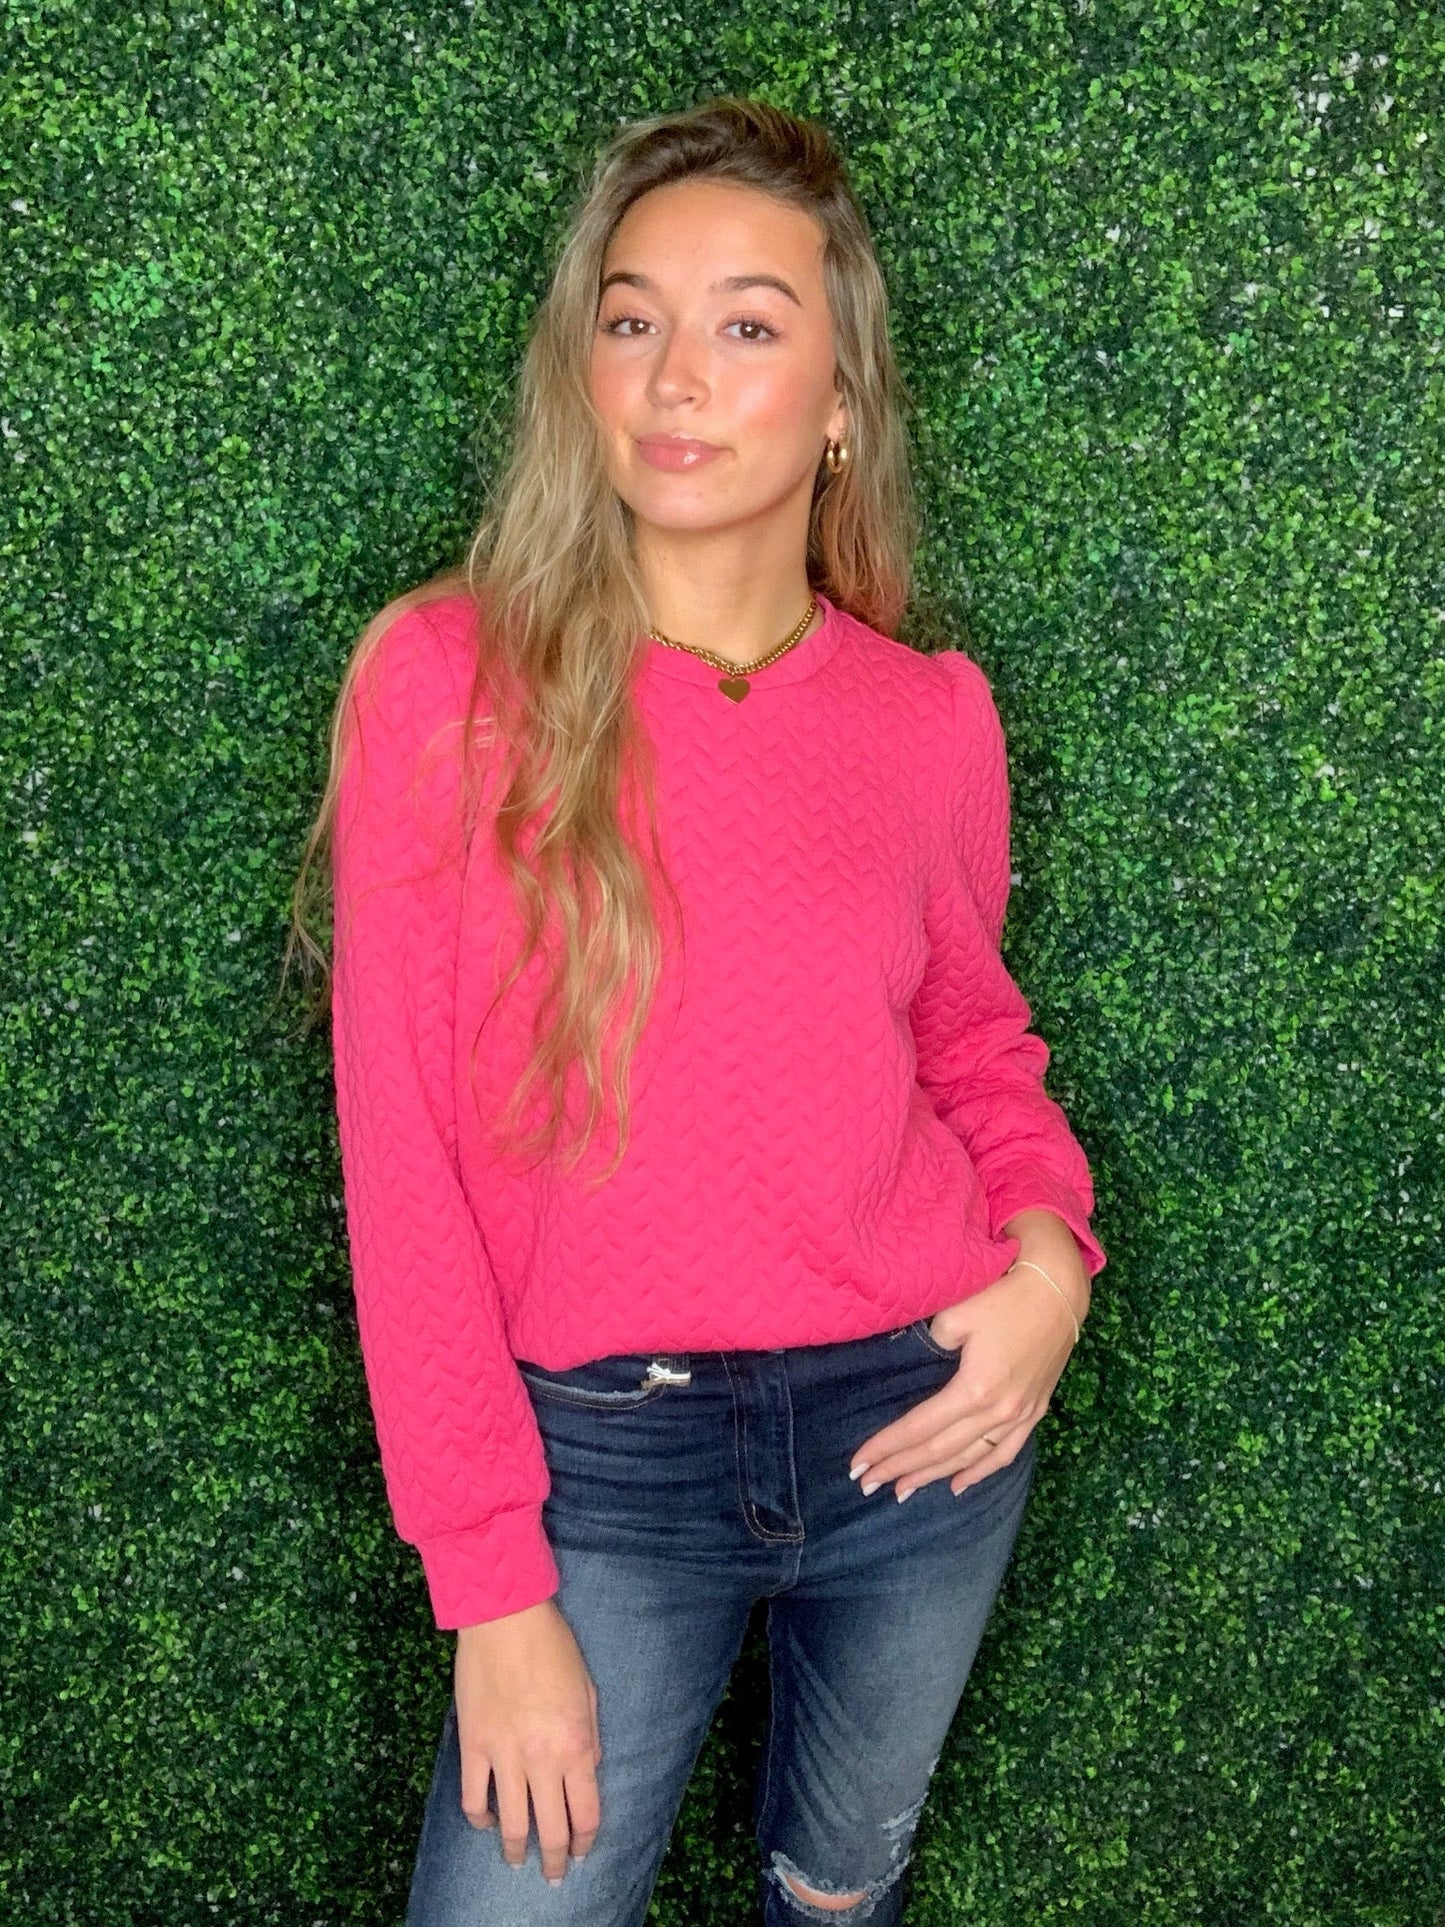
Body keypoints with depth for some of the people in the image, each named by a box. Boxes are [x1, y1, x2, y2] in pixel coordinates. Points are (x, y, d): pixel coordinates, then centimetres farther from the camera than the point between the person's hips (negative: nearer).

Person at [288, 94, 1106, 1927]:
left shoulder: (929, 718, -4)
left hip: (919, 1423, 3)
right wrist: (494, 1588, -10)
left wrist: (1049, 1242, -9)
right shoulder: (446, 681, -12)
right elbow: (404, 1161, -11)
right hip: (604, 1455, -2)